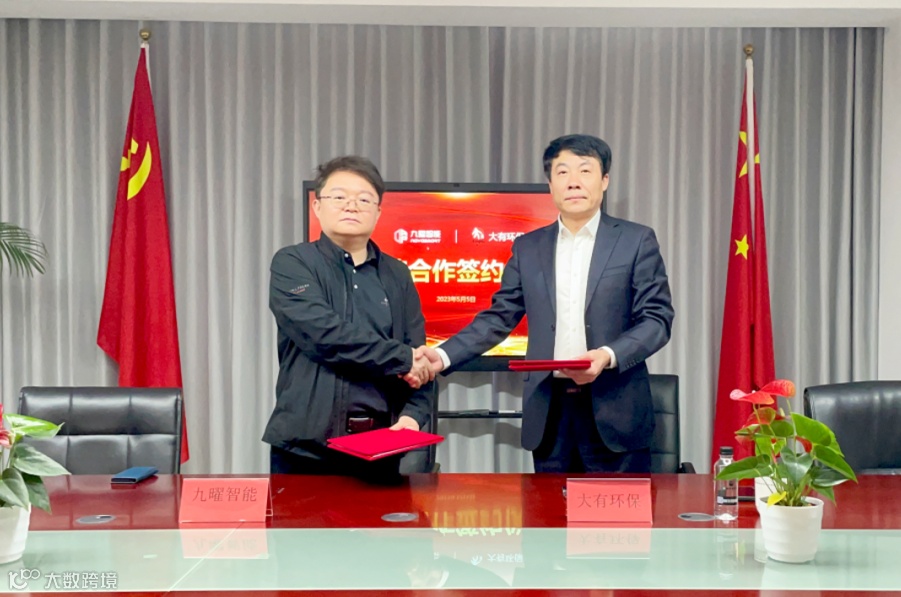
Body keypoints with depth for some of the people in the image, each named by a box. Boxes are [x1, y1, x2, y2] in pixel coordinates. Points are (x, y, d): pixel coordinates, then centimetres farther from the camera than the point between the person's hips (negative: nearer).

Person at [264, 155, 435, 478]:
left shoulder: (397, 275, 12)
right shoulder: (293, 263, -2)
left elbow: (419, 360, 8)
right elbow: (324, 333, -17)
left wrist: (413, 413, -10)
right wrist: (401, 358, -12)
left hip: (381, 445, 4)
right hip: (307, 444, -4)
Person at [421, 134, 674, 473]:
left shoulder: (636, 241, 2)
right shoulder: (528, 247, 10)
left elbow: (657, 318, -3)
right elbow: (500, 317, 8)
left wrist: (609, 355, -20)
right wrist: (444, 355, -5)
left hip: (615, 410, -2)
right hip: (549, 411, 3)